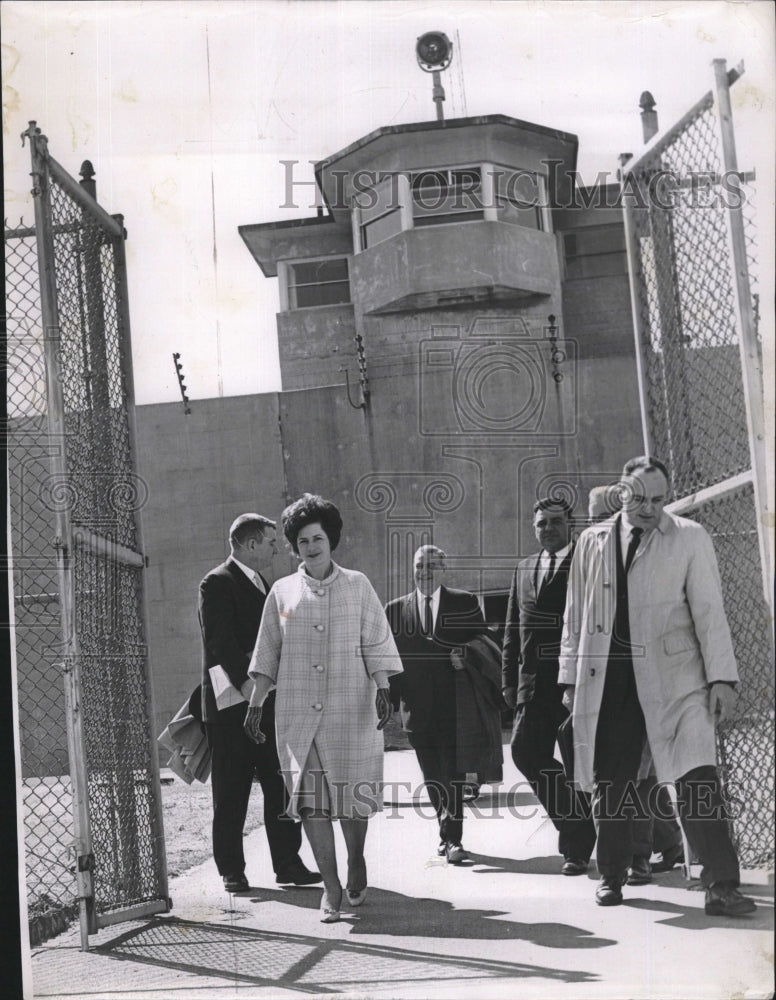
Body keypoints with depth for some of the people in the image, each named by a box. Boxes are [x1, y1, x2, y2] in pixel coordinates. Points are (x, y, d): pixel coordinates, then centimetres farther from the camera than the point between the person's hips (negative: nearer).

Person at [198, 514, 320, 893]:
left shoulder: (261, 584, 19)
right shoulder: (218, 583, -9)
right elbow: (220, 641, -19)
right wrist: (246, 681, -27)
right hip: (232, 705, -8)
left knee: (282, 788, 8)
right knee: (231, 794, 1)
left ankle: (287, 863, 14)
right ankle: (231, 871, 9)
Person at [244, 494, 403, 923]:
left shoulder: (357, 585, 5)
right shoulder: (282, 592, 8)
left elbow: (376, 644, 5)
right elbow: (267, 654, 11)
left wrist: (382, 689, -7)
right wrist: (256, 704, 6)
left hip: (350, 710, -1)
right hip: (296, 711, 1)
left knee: (351, 794, 2)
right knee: (310, 799, -4)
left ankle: (356, 860, 30)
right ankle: (331, 887, 4)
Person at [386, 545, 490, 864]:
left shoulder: (465, 603, 5)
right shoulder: (396, 609, 9)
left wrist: (467, 658, -14)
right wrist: (390, 699, 1)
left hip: (454, 707, -3)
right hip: (417, 709, 3)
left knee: (452, 773, -6)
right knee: (432, 775, 9)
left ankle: (452, 838, -5)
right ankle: (448, 834, 21)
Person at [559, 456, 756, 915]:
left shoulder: (690, 538, 4)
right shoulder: (592, 541, 12)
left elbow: (709, 612, 1)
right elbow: (575, 616, 16)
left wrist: (722, 678, -7)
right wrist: (571, 679, 12)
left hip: (673, 679, -3)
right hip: (606, 684, 3)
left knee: (699, 781, -13)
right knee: (609, 785, 7)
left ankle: (722, 886, -12)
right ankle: (612, 877, 24)